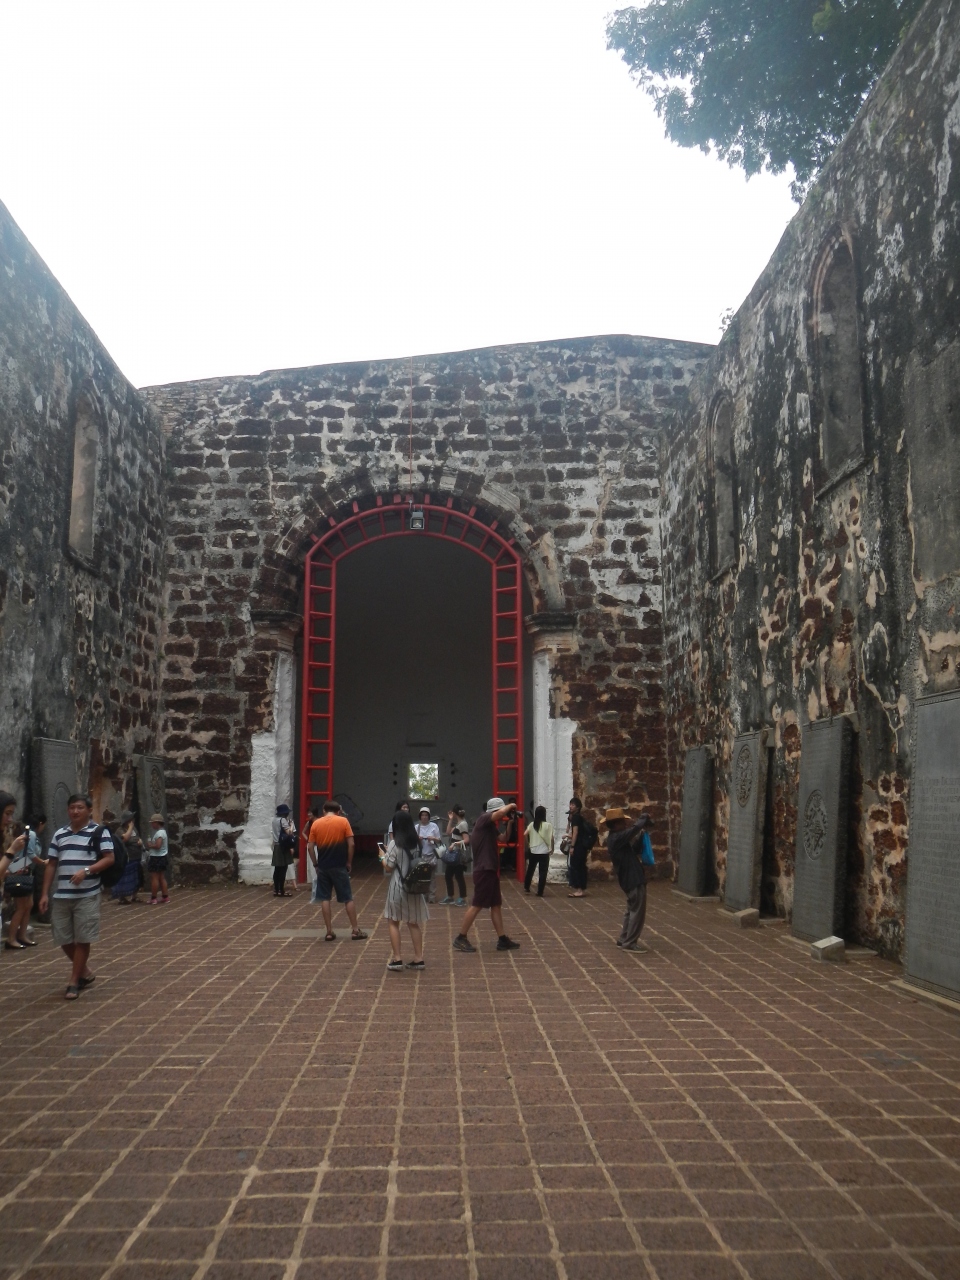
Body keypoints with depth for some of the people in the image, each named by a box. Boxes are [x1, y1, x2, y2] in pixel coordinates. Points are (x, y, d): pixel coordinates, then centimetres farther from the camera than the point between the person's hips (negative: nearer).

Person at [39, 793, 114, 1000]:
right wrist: (45, 893, 8)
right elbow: (51, 865, 13)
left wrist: (86, 870, -23)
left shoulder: (99, 832, -3)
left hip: (87, 896, -5)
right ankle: (85, 973, 29)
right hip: (61, 896, 5)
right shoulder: (59, 834, 12)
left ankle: (74, 981, 11)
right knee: (64, 939, 9)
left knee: (82, 939, 0)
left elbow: (109, 858, -9)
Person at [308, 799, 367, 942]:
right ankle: (356, 930, 9)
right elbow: (351, 844, -7)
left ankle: (329, 932, 7)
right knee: (348, 898, 6)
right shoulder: (343, 821, -2)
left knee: (324, 899, 8)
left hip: (323, 866, 2)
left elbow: (310, 847, 1)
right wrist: (349, 862, 3)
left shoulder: (316, 824, 3)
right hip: (339, 866, -2)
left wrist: (315, 864, 10)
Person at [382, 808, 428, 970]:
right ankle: (418, 958, 12)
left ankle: (396, 958, 4)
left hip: (398, 887, -5)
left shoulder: (395, 844, -12)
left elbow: (388, 865, -11)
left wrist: (383, 856, 7)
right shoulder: (418, 843, 4)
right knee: (414, 923, 12)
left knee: (393, 922, 7)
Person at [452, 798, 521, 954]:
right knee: (477, 905, -5)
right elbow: (501, 812, -29)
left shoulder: (490, 825, 15)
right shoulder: (484, 819, -13)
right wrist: (511, 806, -9)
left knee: (496, 905, 11)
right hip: (484, 870, -10)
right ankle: (460, 938, 1)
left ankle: (502, 940, 15)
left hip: (490, 870, 10)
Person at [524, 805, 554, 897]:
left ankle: (526, 887, 28)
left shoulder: (532, 824, 0)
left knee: (530, 869, 20)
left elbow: (525, 835, -8)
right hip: (544, 852, -3)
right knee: (542, 872, 3)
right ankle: (540, 892, 3)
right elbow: (551, 838, -12)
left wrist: (528, 844, 5)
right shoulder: (547, 825, -9)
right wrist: (552, 848, 1)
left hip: (533, 851, 3)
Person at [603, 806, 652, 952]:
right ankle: (630, 943, 1)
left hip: (630, 879, 10)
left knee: (632, 910, 19)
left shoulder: (616, 838, 13)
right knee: (638, 911, -4)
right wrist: (644, 819, -10)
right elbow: (635, 828, -29)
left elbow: (634, 850, 20)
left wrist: (642, 835, 6)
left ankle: (624, 939, 26)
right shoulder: (617, 838, -19)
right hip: (634, 879, -10)